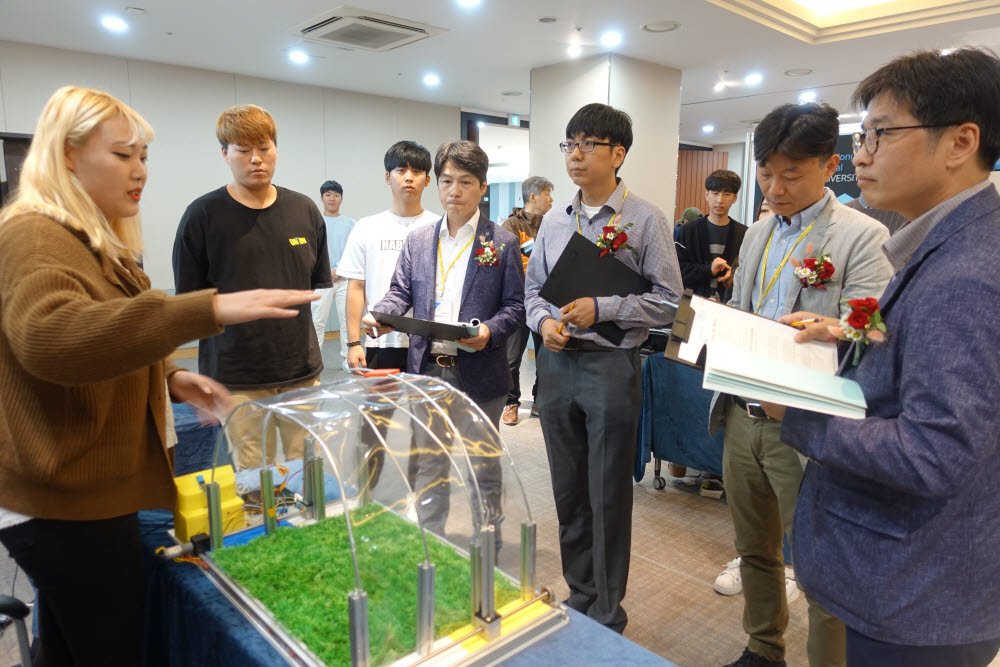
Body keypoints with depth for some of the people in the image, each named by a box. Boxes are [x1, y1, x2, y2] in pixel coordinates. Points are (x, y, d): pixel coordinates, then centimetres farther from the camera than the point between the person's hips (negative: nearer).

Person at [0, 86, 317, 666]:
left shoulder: (96, 244, 16)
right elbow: (48, 336, -38)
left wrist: (168, 378, 5)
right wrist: (209, 310, -45)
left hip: (72, 498, 10)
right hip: (71, 509, -10)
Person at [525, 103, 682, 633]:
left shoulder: (645, 221, -5)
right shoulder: (553, 220, 11)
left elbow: (667, 300, -7)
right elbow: (533, 289, 16)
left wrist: (601, 309, -16)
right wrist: (544, 321, -5)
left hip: (611, 364, -5)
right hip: (556, 363, 5)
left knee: (608, 495, 5)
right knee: (568, 490, 15)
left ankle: (607, 614, 25)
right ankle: (579, 594, 35)